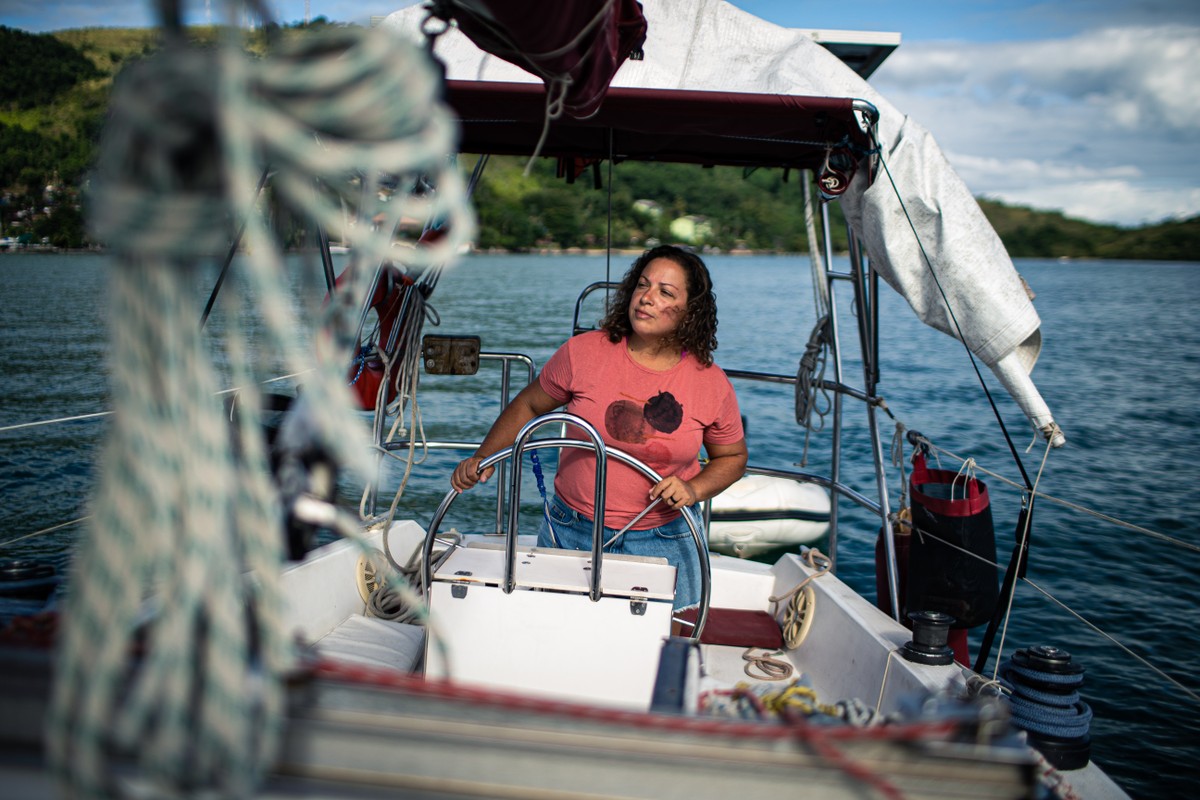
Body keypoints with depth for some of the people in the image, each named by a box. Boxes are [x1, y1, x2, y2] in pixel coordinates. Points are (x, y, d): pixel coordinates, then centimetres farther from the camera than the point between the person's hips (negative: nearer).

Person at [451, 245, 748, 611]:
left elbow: (732, 456, 8)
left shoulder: (712, 385, -6)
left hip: (659, 542, 0)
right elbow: (528, 405, 6)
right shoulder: (584, 352, -8)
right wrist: (483, 458, -1)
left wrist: (693, 490, -9)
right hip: (570, 533, 1)